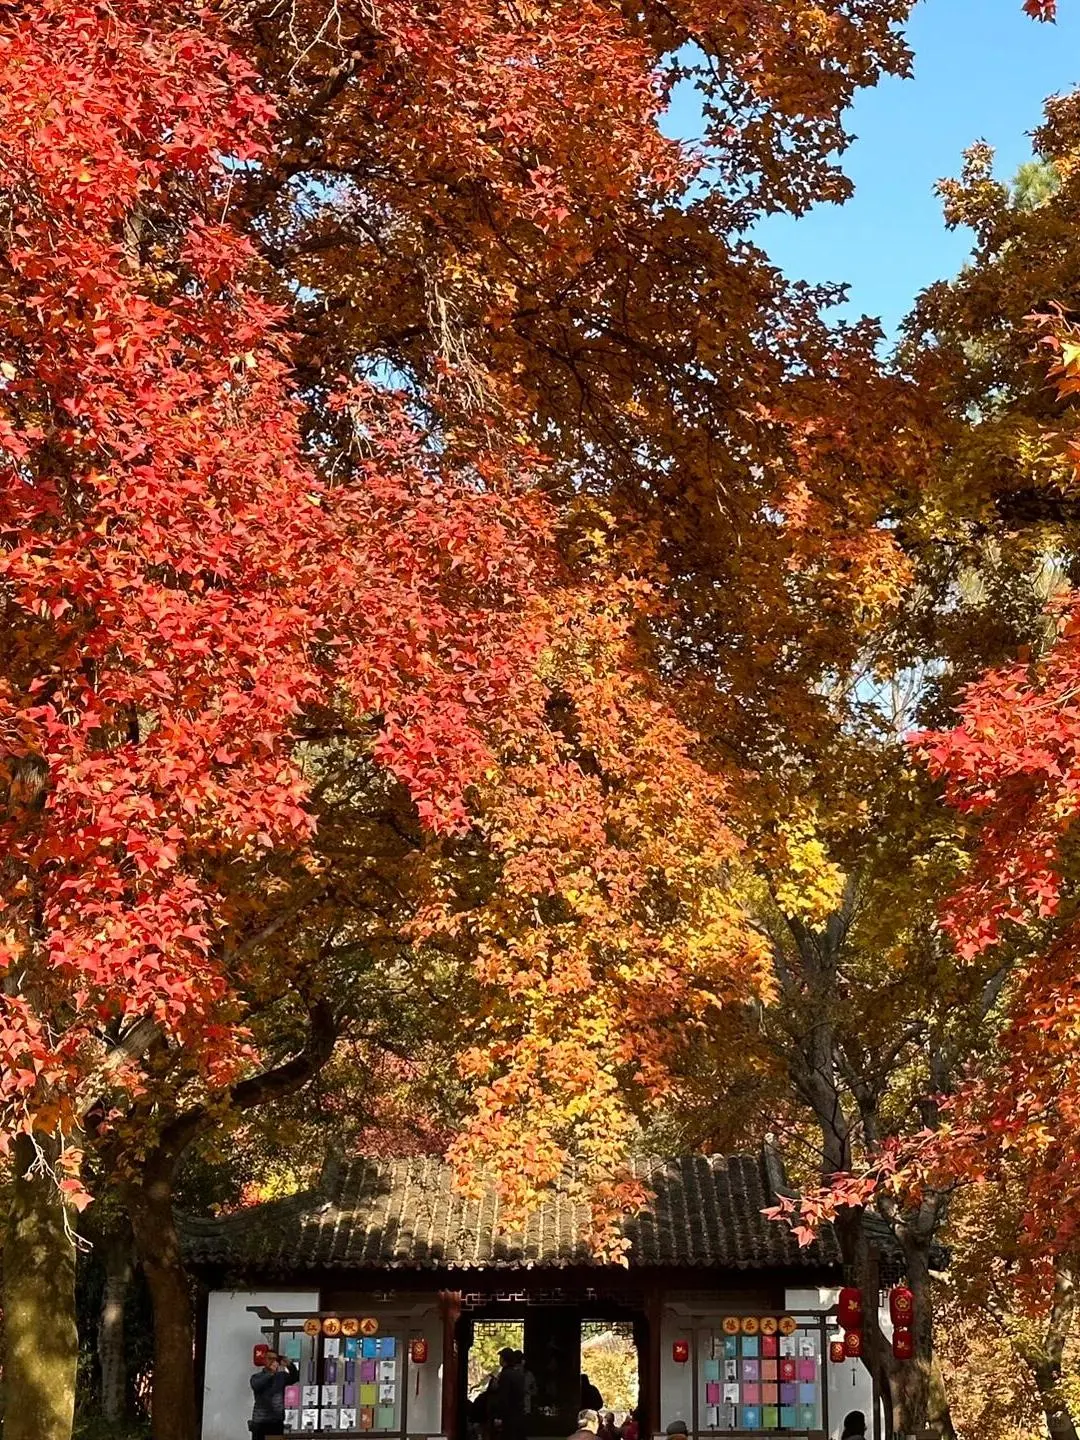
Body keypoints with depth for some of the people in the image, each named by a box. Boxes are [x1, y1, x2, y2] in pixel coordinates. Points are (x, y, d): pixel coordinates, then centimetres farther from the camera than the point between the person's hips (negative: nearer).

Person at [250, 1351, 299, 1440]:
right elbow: (256, 1386, -21)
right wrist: (271, 1373, -32)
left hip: (277, 1422, 3)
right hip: (260, 1422, -3)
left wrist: (290, 1365, -26)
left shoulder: (281, 1376, 9)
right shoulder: (257, 1377, 1)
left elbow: (295, 1378, -7)